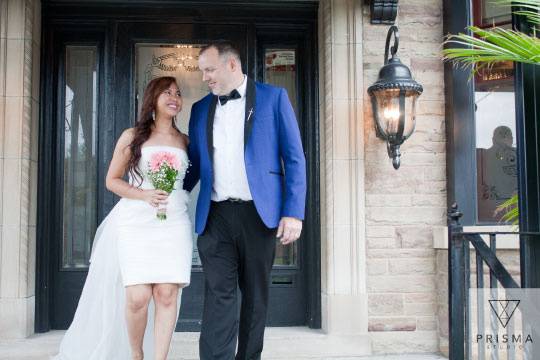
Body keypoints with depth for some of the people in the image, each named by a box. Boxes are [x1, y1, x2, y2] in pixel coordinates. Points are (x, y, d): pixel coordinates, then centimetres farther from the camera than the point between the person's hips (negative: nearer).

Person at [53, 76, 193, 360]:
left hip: (174, 225, 2)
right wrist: (143, 195, -8)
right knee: (137, 297, -8)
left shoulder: (185, 141, 13)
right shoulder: (132, 137, 6)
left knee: (167, 295, -6)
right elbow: (112, 180, 6)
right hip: (136, 224, -2)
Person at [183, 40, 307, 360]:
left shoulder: (273, 97, 2)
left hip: (259, 213, -2)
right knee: (219, 295, -4)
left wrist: (294, 212, -9)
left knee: (256, 295, 9)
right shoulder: (201, 109, 14)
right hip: (215, 215, 2)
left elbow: (294, 158, -2)